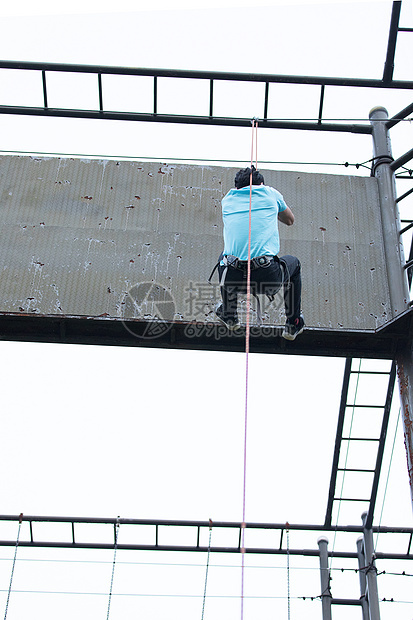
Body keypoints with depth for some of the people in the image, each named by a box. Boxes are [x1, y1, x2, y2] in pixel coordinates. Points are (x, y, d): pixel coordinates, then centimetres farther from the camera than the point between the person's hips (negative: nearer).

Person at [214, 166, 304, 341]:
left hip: (232, 279, 2)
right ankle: (293, 325, 35)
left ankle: (229, 315, 44)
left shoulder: (227, 199, 18)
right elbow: (290, 220, 34)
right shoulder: (271, 193, 14)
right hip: (268, 279, -2)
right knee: (293, 263, 32)